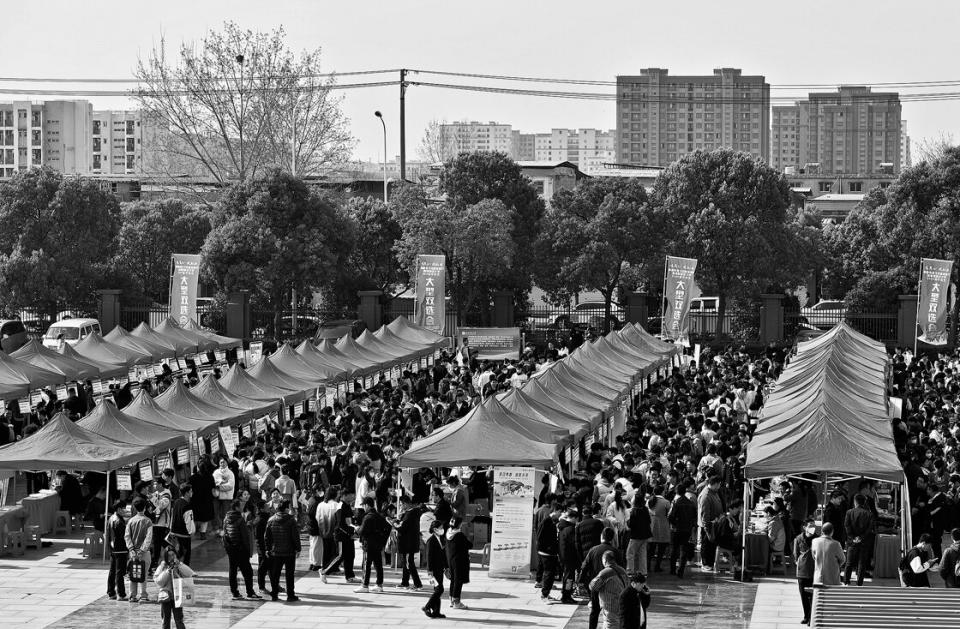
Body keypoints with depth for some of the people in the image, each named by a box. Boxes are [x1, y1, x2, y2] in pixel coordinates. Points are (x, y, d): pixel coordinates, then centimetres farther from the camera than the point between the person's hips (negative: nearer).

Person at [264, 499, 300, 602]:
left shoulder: (271, 520, 2)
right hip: (289, 552, -3)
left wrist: (268, 548, 13)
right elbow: (295, 536, -10)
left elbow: (266, 536, 5)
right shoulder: (291, 520, -10)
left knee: (275, 574, 11)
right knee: (289, 574, 4)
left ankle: (274, 595, 13)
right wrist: (298, 548, -1)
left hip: (275, 552, 3)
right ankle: (290, 596, 5)